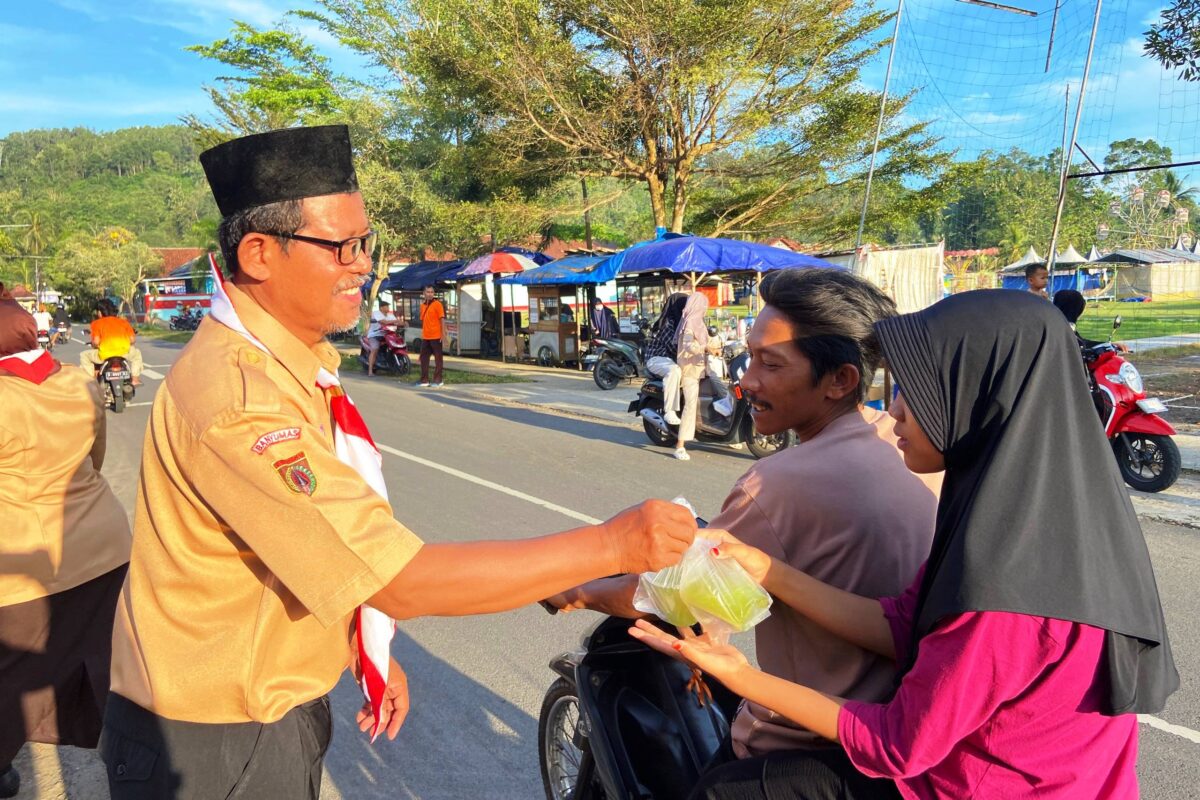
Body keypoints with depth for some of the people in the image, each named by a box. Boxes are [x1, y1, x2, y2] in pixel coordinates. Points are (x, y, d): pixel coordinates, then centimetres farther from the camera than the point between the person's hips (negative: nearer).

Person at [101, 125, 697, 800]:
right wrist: (610, 547, -28)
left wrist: (370, 653, 10)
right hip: (216, 744, -8)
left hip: (279, 708, 8)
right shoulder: (237, 398, -30)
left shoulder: (300, 365, 3)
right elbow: (403, 581, -32)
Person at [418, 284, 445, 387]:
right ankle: (424, 380, 17)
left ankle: (438, 380, 6)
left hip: (436, 336, -7)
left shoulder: (437, 304, -7)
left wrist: (443, 334, -15)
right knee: (424, 357, 10)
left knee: (438, 358, 1)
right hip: (425, 337, 7)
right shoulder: (423, 305, 12)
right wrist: (422, 333, 17)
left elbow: (442, 319, -10)